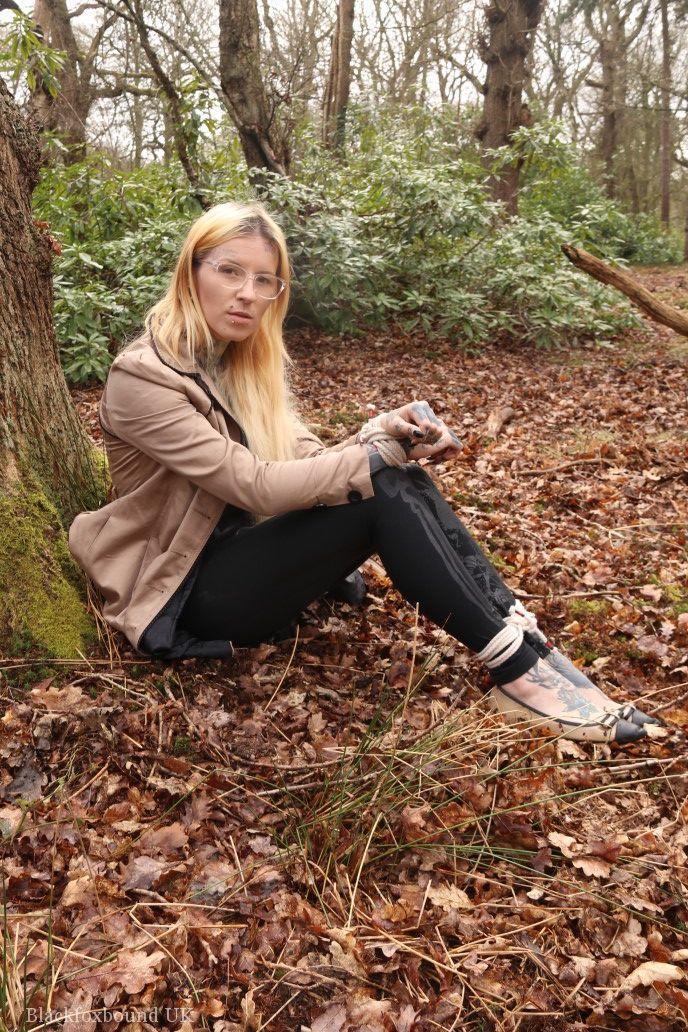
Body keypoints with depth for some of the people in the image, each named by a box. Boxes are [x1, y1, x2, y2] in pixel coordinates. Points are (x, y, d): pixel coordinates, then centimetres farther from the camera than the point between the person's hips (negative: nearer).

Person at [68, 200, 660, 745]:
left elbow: (309, 464, -2)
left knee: (398, 478, -19)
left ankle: (521, 633, -18)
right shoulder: (143, 379, -18)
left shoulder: (250, 361, 5)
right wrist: (380, 455, -25)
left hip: (250, 553, 7)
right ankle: (517, 671, -21)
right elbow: (258, 485, -26)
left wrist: (385, 438, -21)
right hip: (186, 596, -7)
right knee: (382, 493, -26)